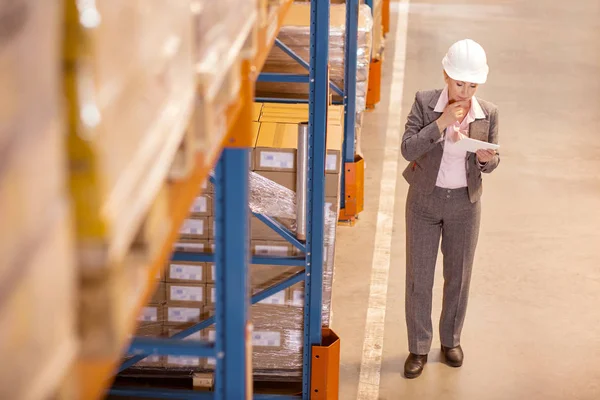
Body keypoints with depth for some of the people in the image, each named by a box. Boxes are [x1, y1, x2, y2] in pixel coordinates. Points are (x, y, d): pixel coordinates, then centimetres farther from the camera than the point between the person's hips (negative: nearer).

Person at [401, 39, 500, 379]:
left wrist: (485, 158, -25)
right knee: (419, 276, 5)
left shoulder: (489, 114, -10)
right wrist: (441, 123, -31)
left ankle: (451, 340, 34)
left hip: (464, 202, 1)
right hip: (425, 199, -1)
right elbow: (408, 149, -21)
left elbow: (492, 163, -1)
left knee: (459, 275, 14)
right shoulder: (425, 103, -14)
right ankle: (419, 348, 20)